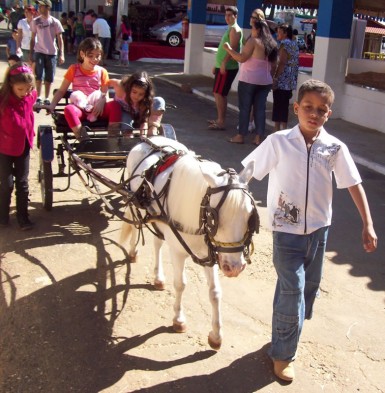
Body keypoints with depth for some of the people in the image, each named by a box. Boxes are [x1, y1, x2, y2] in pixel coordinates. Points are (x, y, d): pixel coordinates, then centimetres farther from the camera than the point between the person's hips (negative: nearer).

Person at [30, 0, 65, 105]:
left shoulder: (55, 22, -1)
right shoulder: (35, 21, 2)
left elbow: (60, 39, 1)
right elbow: (33, 38, 8)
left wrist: (61, 54, -6)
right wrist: (31, 53, 4)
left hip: (52, 53, 0)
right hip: (39, 52, 0)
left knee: (49, 78, 6)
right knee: (39, 76, -9)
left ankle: (47, 99, 16)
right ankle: (38, 97, -2)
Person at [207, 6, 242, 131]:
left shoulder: (235, 29, -10)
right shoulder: (230, 29, 21)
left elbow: (233, 48, -22)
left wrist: (224, 63, -29)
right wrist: (217, 65, 25)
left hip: (228, 67, -10)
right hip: (222, 66, 10)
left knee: (219, 93, -11)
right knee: (218, 93, 14)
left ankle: (221, 122, -10)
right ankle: (219, 119, 21)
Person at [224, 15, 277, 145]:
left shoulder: (253, 41, -10)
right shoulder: (271, 44, 12)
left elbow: (242, 58, -15)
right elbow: (273, 64, 16)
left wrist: (229, 49, -7)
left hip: (249, 80, -6)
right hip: (265, 81, 7)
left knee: (245, 108, 1)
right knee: (260, 108, 7)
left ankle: (241, 136, 5)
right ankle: (259, 137, 7)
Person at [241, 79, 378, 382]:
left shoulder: (335, 148, -5)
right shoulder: (278, 142, -12)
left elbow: (354, 185, -2)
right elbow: (246, 172, -7)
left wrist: (368, 225, -6)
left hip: (319, 230, 4)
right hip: (287, 232, -4)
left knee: (309, 289, 19)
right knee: (292, 294, -1)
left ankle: (288, 335, 45)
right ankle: (282, 354, 22)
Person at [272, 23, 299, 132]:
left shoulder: (284, 44, -11)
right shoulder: (294, 44, 15)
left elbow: (282, 63, -19)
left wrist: (275, 78, -19)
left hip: (281, 81, -9)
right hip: (290, 81, 9)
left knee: (278, 105, -4)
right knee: (284, 105, 13)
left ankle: (277, 129, -2)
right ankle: (284, 128, 16)